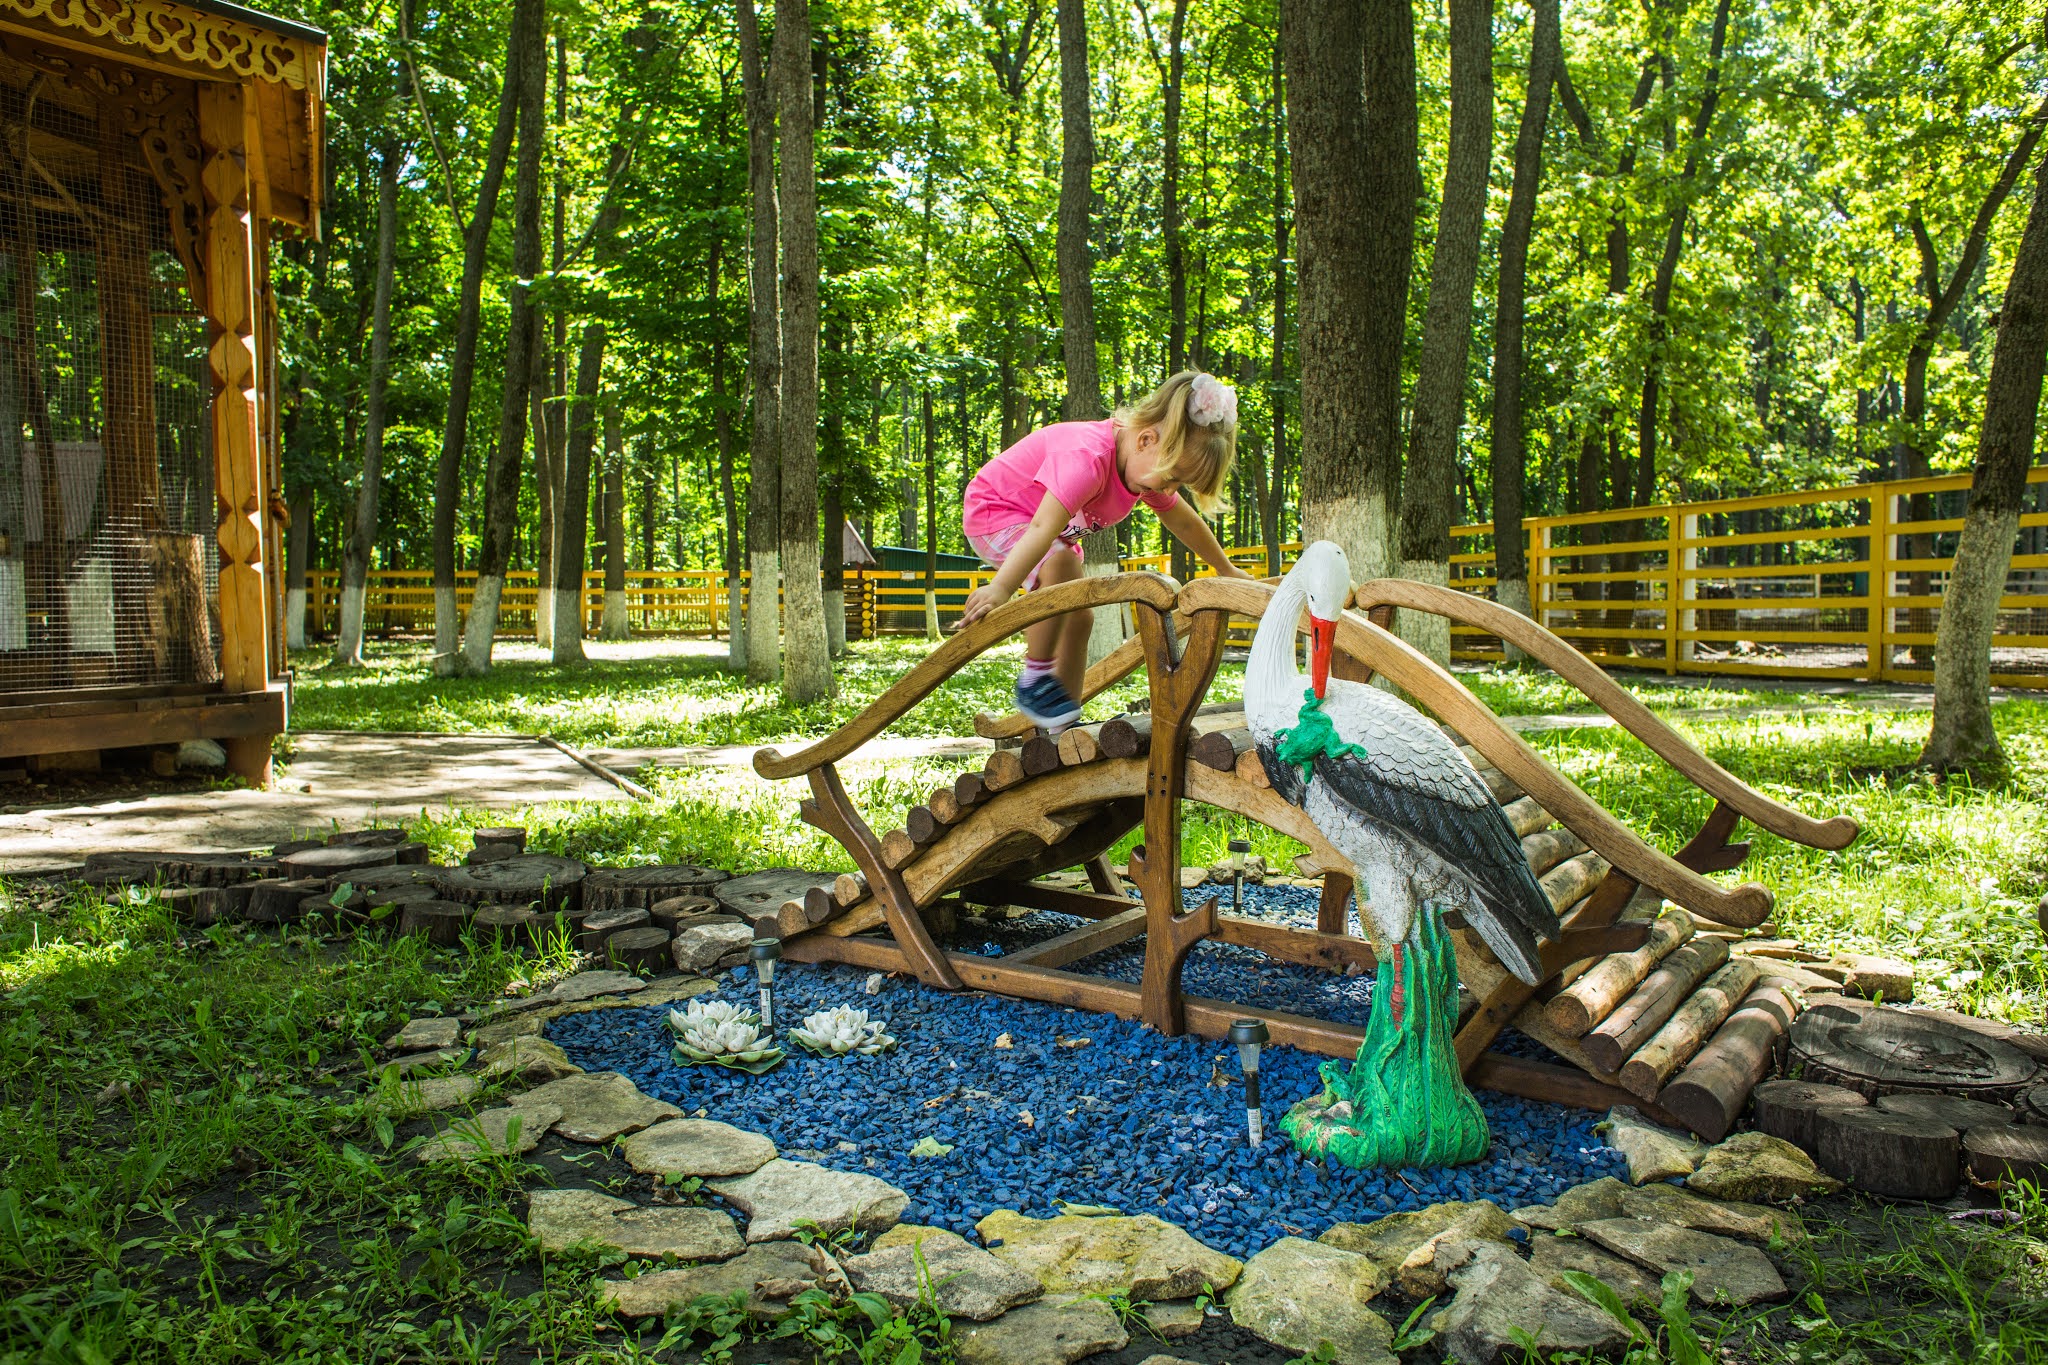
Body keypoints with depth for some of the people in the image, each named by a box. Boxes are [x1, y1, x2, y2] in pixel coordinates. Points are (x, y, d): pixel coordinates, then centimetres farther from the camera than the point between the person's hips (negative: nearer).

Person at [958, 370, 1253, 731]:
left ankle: (1065, 722, 12)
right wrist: (1001, 589, -54)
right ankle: (1035, 678, -22)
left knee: (1079, 619, 3)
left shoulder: (1149, 465, -8)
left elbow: (1184, 523, 9)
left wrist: (1228, 571, 18)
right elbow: (1043, 528, -48)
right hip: (992, 509, -9)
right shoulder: (1088, 457, -38)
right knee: (1063, 566, -36)